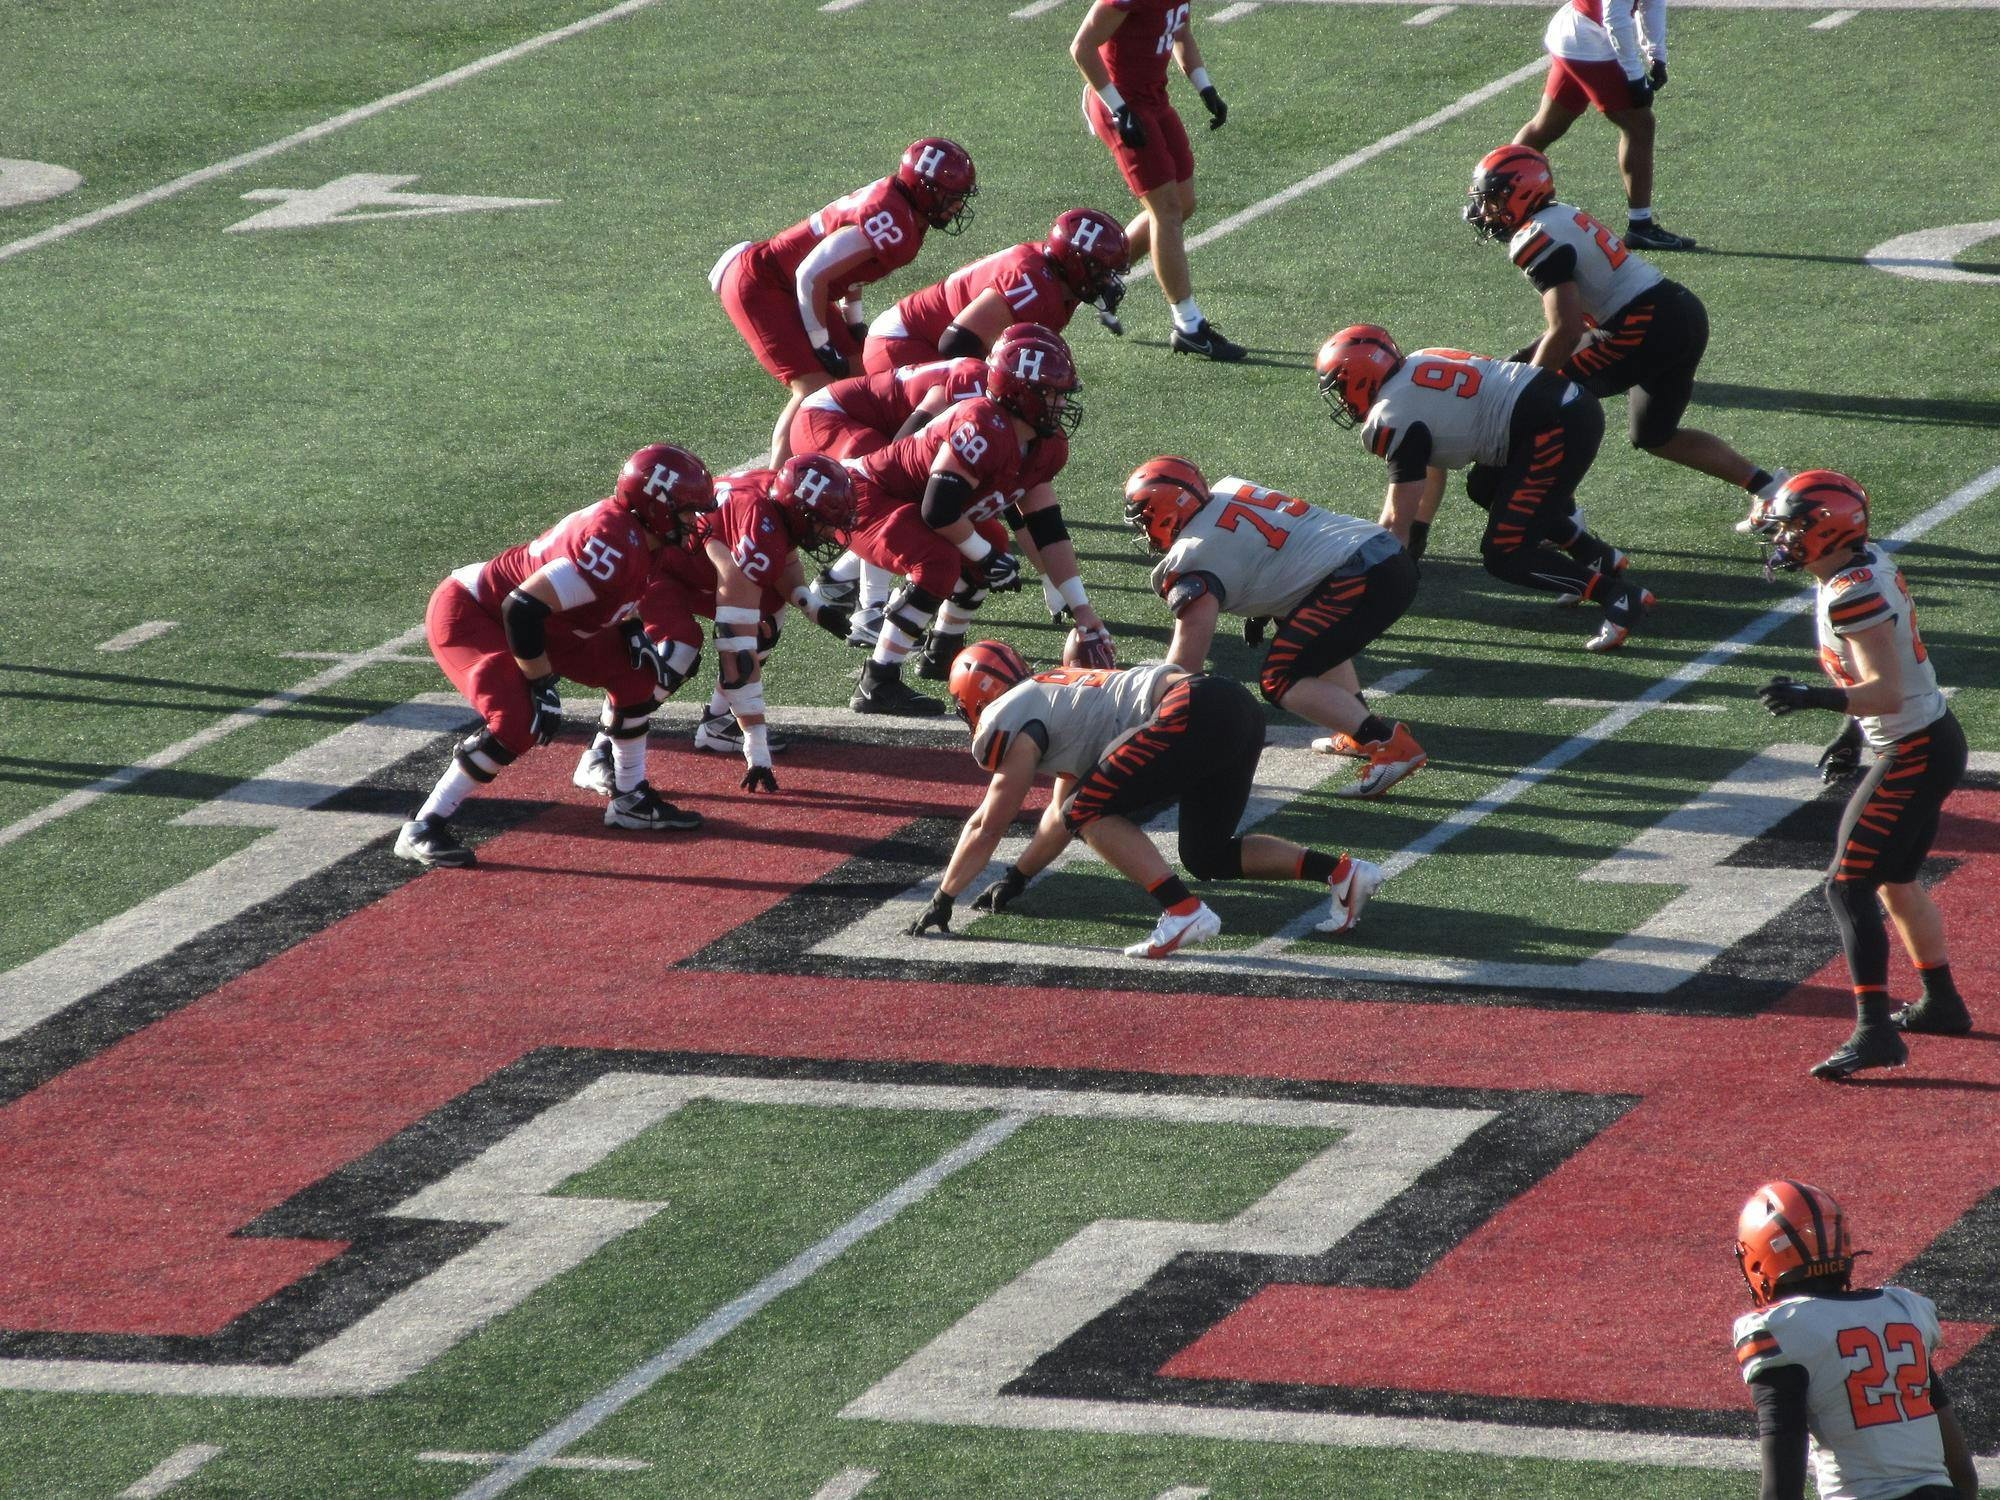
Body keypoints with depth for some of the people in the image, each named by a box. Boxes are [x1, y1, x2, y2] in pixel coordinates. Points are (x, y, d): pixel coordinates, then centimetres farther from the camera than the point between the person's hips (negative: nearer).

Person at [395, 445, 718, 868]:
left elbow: (605, 597, 20)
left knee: (635, 672, 7)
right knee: (519, 722, -29)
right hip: (467, 614, -10)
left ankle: (630, 800, 21)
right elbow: (524, 608, -34)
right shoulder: (615, 546, -31)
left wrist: (632, 632, 1)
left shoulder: (627, 527, 0)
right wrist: (542, 685, -26)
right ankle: (423, 829, -21)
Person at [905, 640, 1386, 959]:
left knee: (1091, 811, -5)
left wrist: (943, 900, 15)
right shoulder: (1053, 698, 32)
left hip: (1196, 712, -9)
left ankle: (1184, 911, -18)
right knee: (1207, 858, 19)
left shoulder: (1012, 720, 4)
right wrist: (1017, 877, 47)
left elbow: (988, 826, 6)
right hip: (1239, 711, 9)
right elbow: (1060, 811, 42)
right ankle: (1341, 872, 9)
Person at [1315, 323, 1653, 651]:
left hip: (1557, 429, -10)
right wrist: (1412, 547, 34)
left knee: (1504, 558, -6)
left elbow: (1400, 517, -6)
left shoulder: (1393, 418, -10)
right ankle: (1597, 557, 30)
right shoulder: (1416, 369, 17)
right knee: (1483, 489, 31)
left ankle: (1619, 595, -8)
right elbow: (1432, 476, 28)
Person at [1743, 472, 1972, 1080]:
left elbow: (1887, 693, -29)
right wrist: (1855, 728, 22)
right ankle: (1942, 1004, 38)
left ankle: (1875, 1033, -18)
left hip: (1915, 753, -10)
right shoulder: (1873, 567, 6)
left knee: (1848, 886, -11)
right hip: (1936, 738, 10)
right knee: (1895, 881, 25)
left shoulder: (1852, 596, -24)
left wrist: (1814, 698, -39)